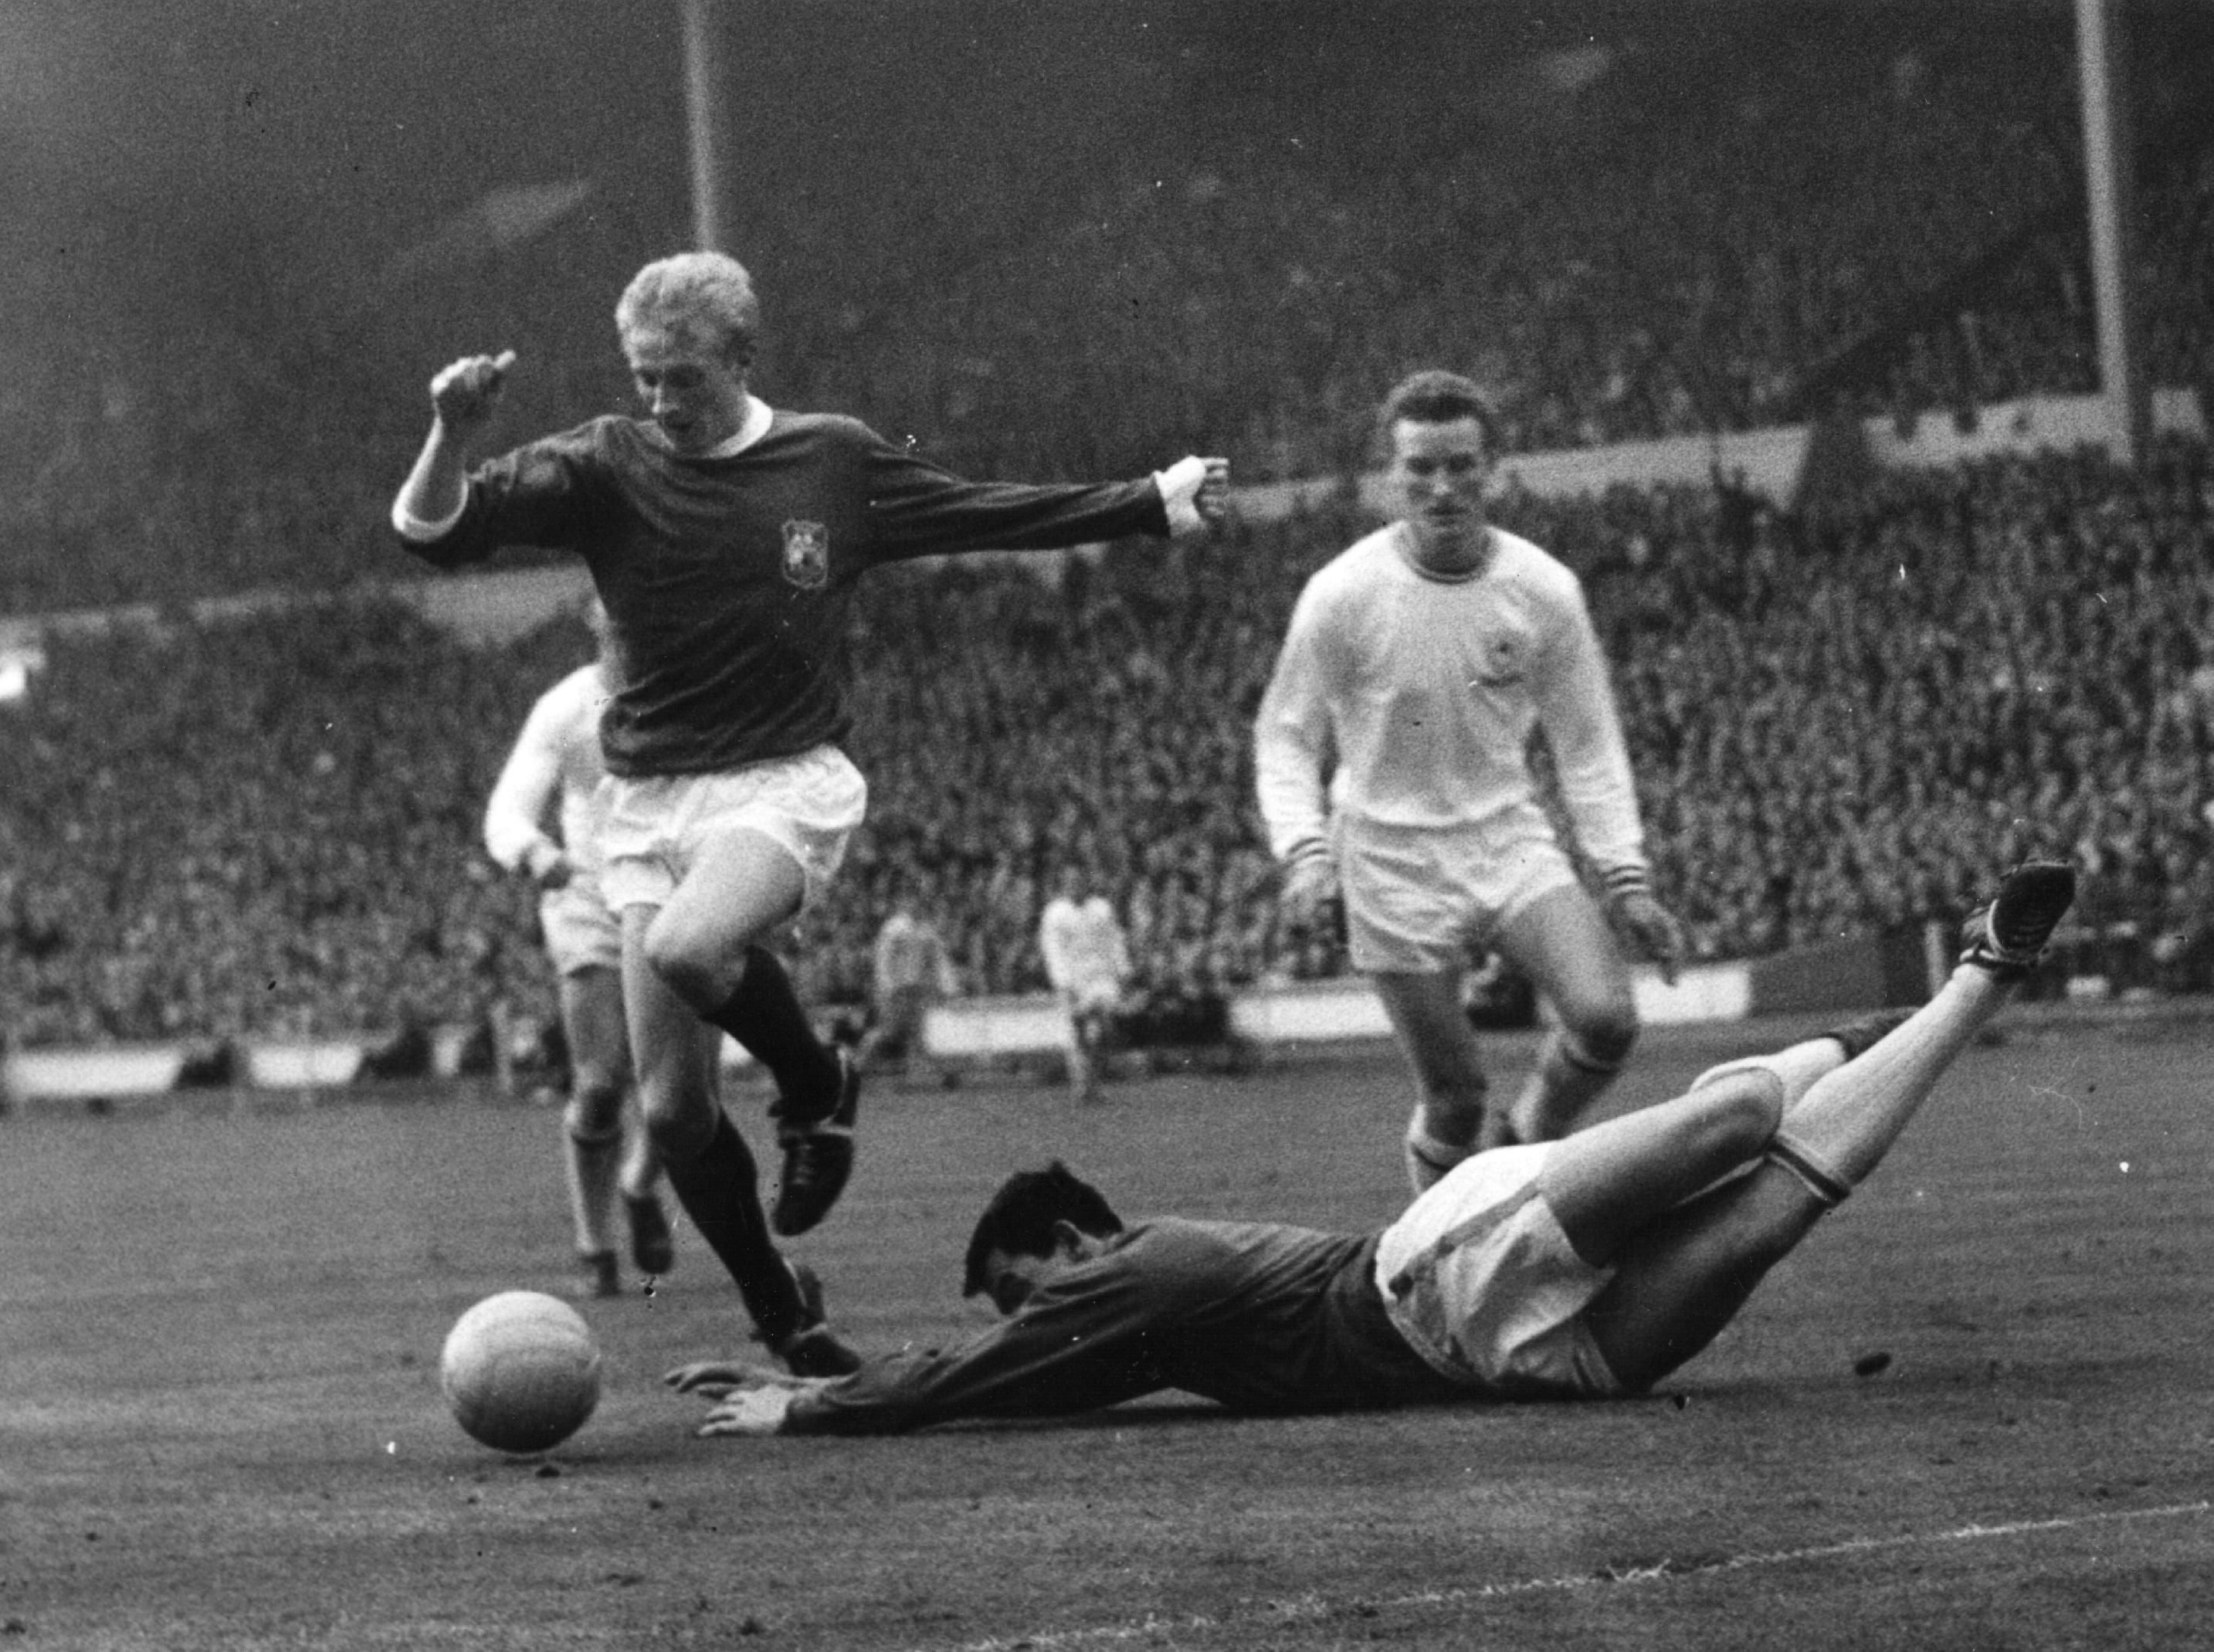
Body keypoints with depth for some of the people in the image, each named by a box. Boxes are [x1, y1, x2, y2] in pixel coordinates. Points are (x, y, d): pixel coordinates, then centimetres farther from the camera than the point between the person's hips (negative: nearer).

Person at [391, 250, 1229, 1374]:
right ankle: (784, 1324, 16)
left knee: (686, 946, -34)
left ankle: (818, 1090, -5)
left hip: (786, 784, -2)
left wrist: (1154, 505, 16)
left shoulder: (837, 461, 3)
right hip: (650, 803, 3)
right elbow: (433, 531, -10)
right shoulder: (606, 468, -1)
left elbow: (992, 514, 15)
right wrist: (453, 438, -29)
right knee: (670, 1111, -2)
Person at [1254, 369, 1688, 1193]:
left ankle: (1524, 1146, 9)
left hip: (1512, 842, 2)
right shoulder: (1342, 595, -10)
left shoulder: (1543, 590, -4)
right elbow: (1285, 734, 0)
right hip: (1396, 865, -2)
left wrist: (1627, 878, 0)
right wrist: (1305, 849, -16)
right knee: (1454, 1100, -4)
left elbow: (1586, 744, 6)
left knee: (1606, 1018, -19)